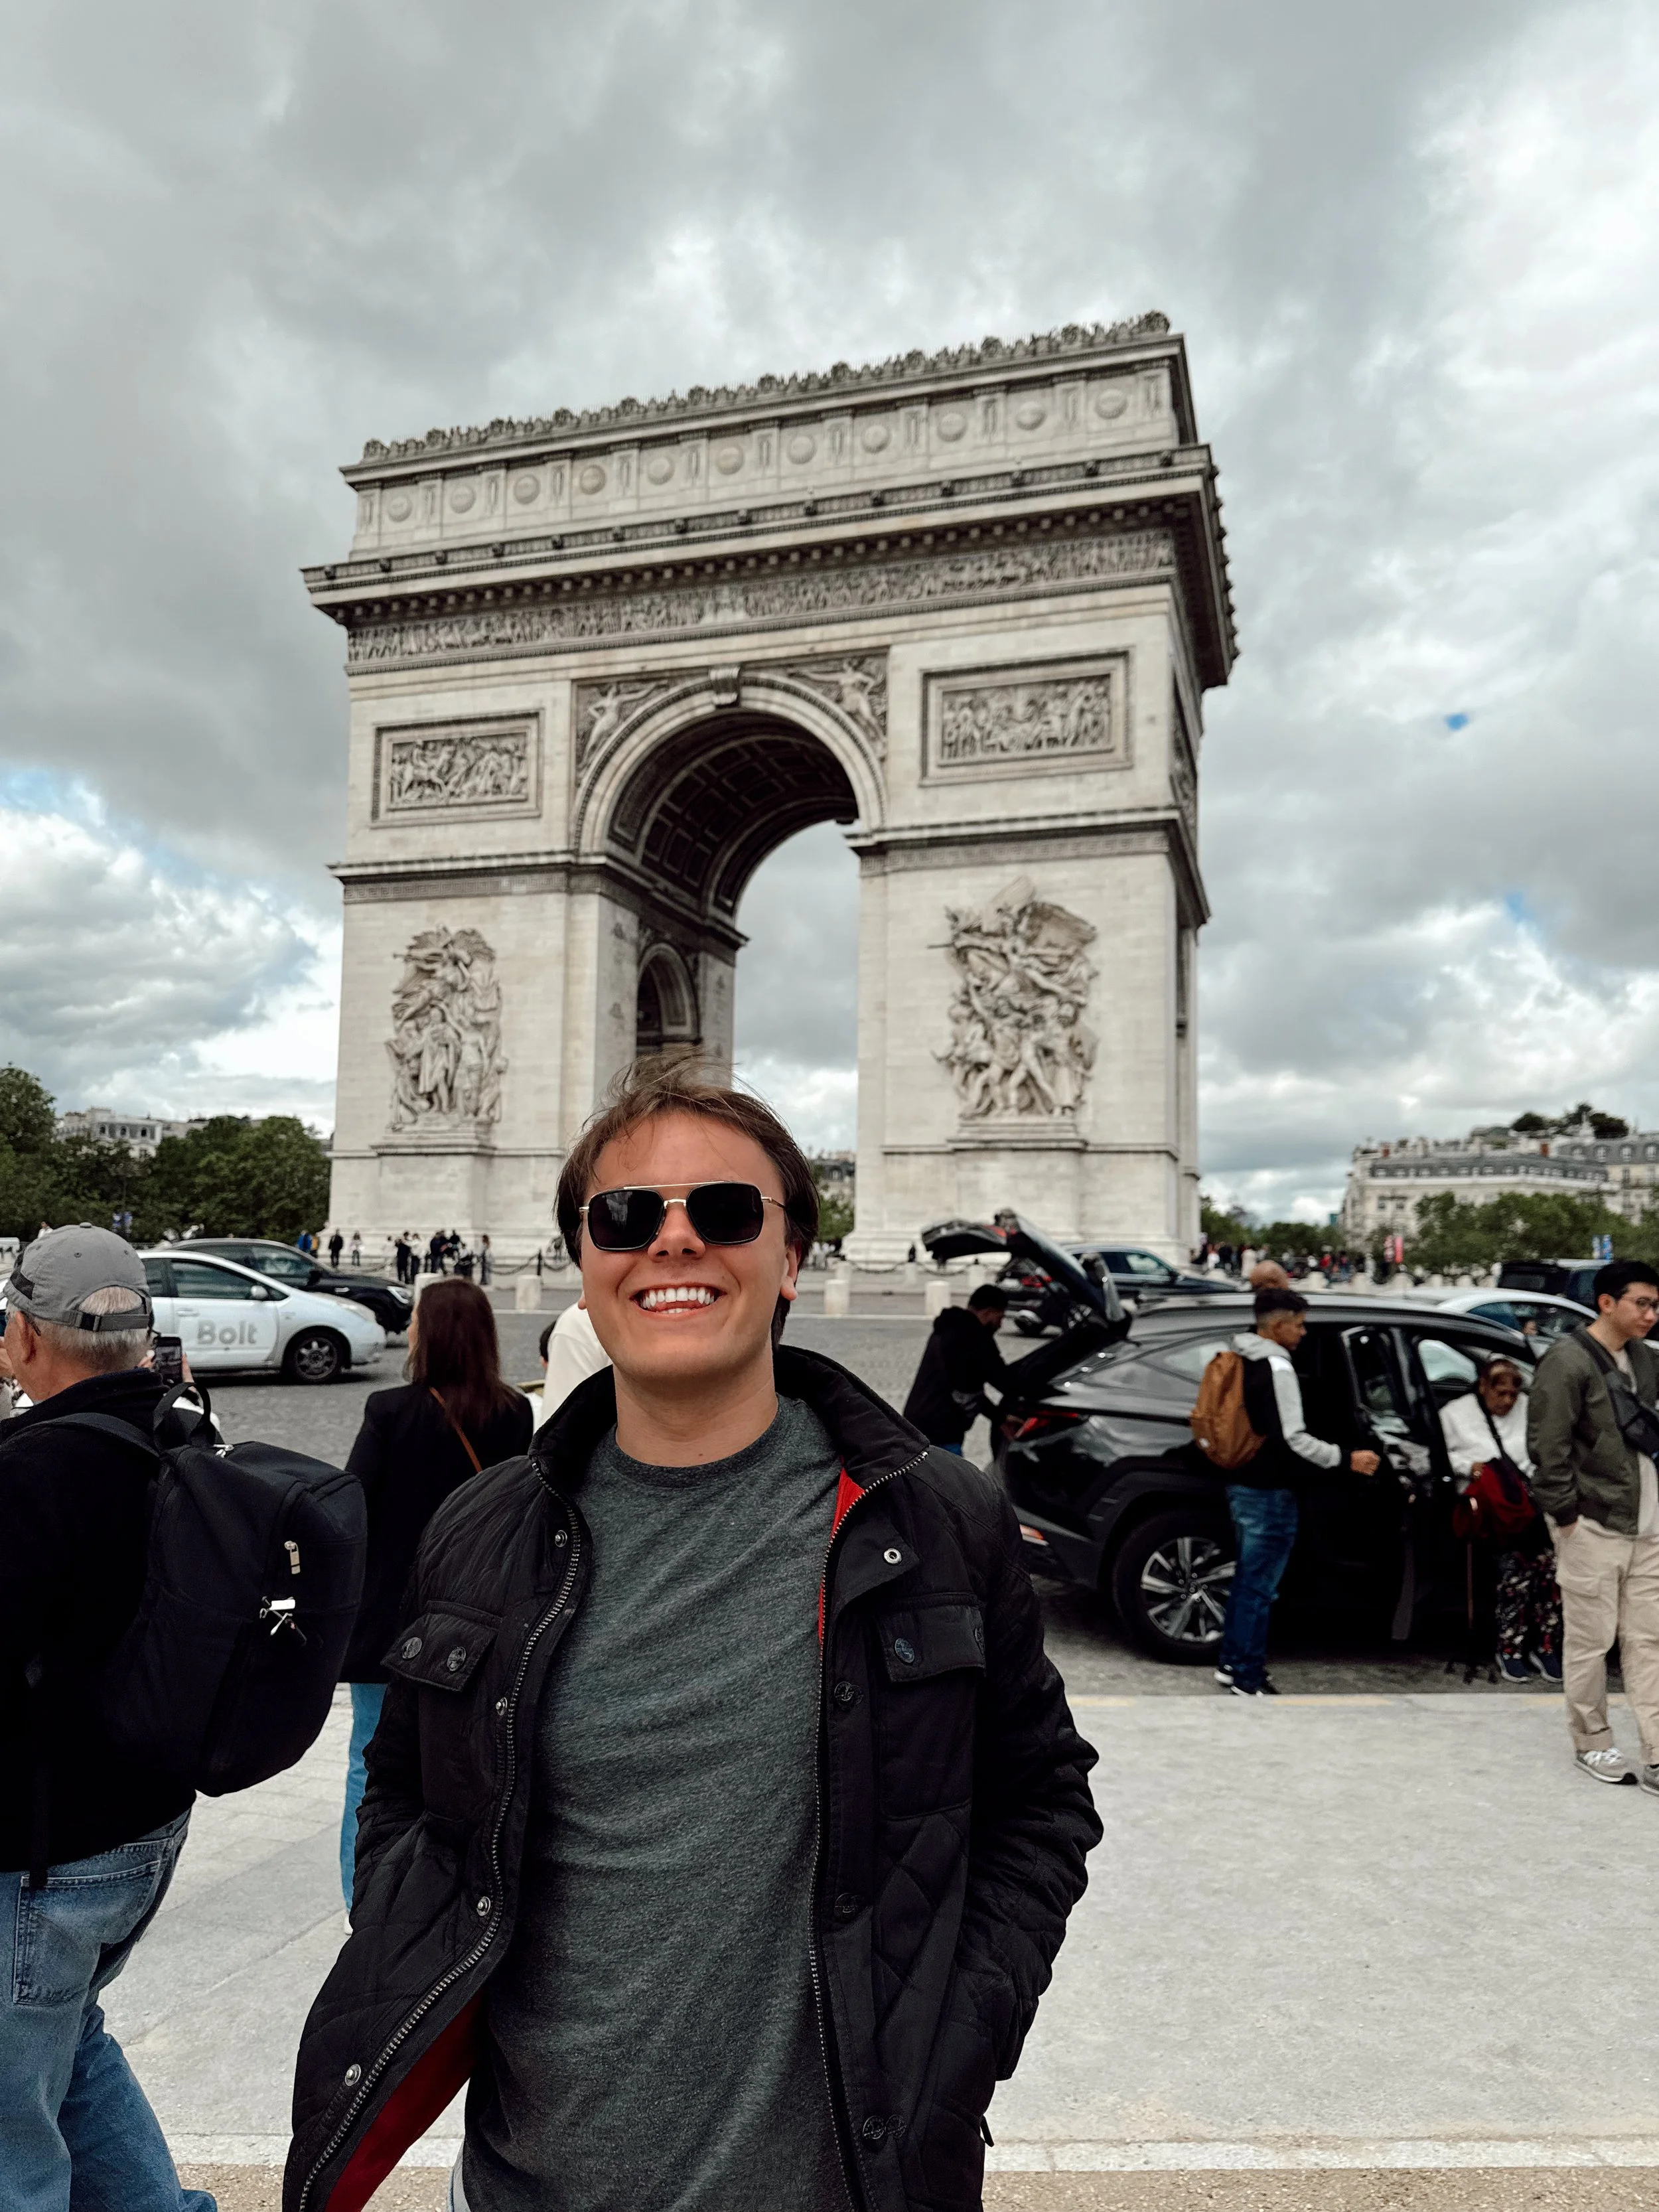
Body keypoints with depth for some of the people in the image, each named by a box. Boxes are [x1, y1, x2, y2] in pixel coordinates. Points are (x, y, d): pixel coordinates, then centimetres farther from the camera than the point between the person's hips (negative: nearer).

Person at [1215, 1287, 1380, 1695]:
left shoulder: (1243, 1360, 10)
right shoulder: (1277, 1368, -19)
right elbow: (1293, 1439, -22)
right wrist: (1346, 1459, -17)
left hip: (1243, 1484, 10)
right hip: (1269, 1492, -10)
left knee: (1247, 1576, 19)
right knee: (1260, 1585, -2)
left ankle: (1232, 1662, 26)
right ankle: (1248, 1678, 5)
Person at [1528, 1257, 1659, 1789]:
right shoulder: (1569, 1361, -12)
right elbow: (1547, 1446, -15)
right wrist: (1567, 1514, -14)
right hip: (1593, 1526, -7)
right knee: (1590, 1641, 4)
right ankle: (1592, 1744, 20)